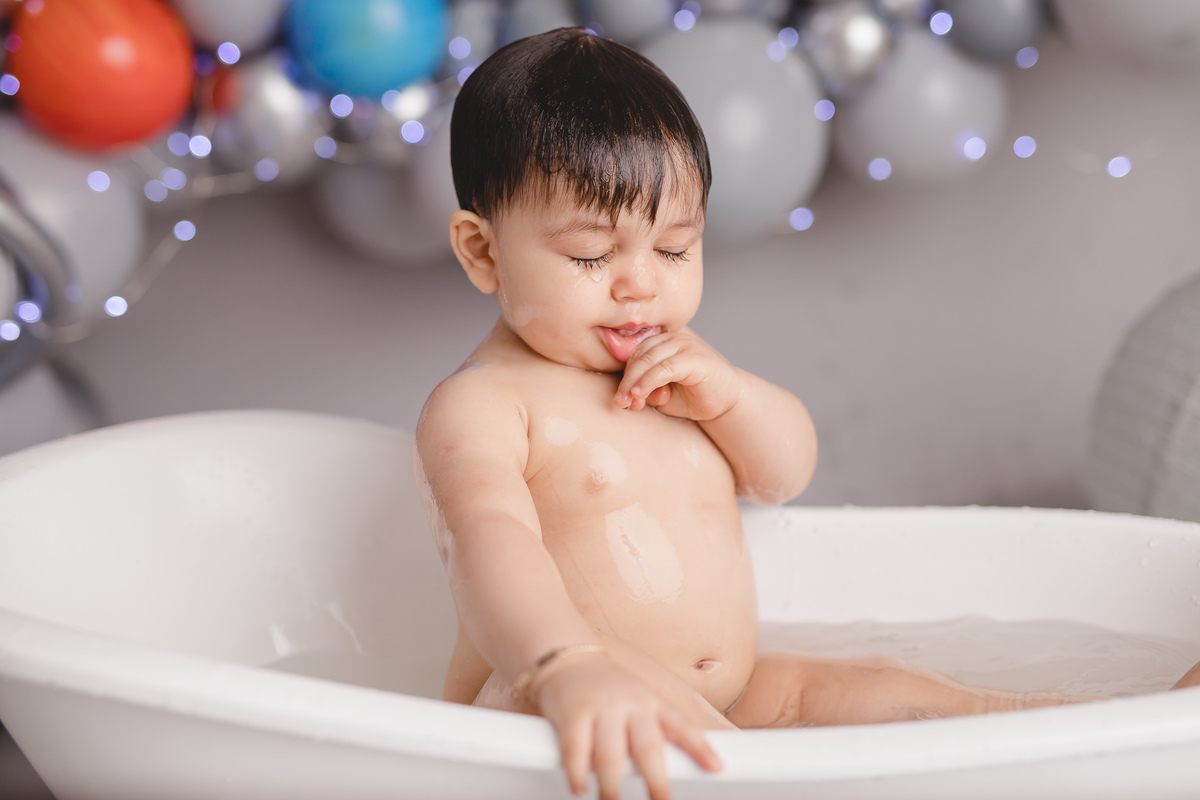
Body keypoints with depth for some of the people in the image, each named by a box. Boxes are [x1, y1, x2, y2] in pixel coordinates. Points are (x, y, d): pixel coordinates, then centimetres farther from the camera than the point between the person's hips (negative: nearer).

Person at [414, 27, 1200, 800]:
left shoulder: (667, 372, 14)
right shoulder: (481, 404, -14)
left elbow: (784, 474, 15)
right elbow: (488, 540, -34)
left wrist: (728, 393, -8)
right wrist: (568, 669, -54)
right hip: (541, 710, -7)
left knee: (884, 692, -3)